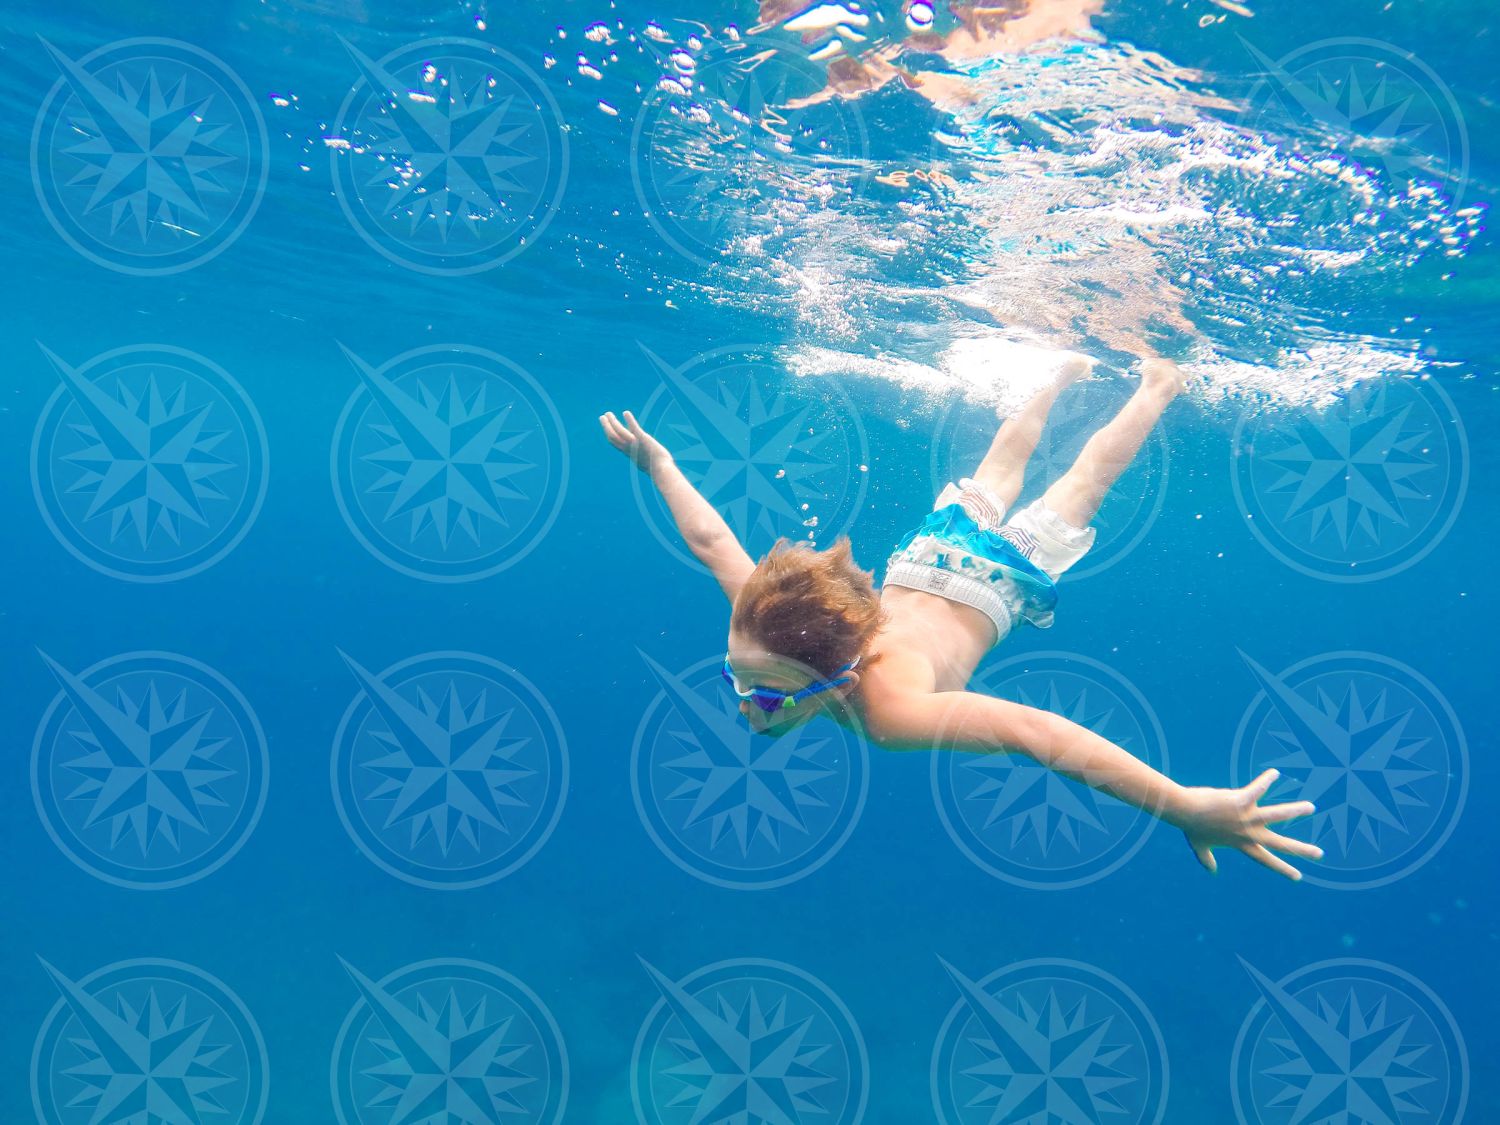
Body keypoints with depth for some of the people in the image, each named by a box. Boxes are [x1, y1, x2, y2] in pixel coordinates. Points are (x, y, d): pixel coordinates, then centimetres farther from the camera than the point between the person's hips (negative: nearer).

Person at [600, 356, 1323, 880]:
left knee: (1079, 487, 24)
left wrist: (1188, 806, -63)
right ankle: (1065, 376, 60)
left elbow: (1039, 733, -58)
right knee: (991, 479, 35)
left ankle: (1158, 385, 48)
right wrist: (655, 462, -6)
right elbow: (711, 538, -20)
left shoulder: (887, 710, -48)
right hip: (921, 556, 5)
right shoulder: (764, 630, -33)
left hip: (999, 578, -4)